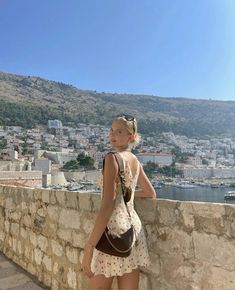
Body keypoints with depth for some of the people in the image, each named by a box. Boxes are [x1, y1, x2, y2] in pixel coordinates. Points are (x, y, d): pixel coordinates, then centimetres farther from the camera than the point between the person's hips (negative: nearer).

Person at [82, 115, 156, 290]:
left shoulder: (113, 158, -13)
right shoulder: (136, 161, 10)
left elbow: (108, 205, -20)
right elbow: (151, 194, 23)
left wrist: (89, 246, -20)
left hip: (114, 227, -8)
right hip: (133, 228, 8)